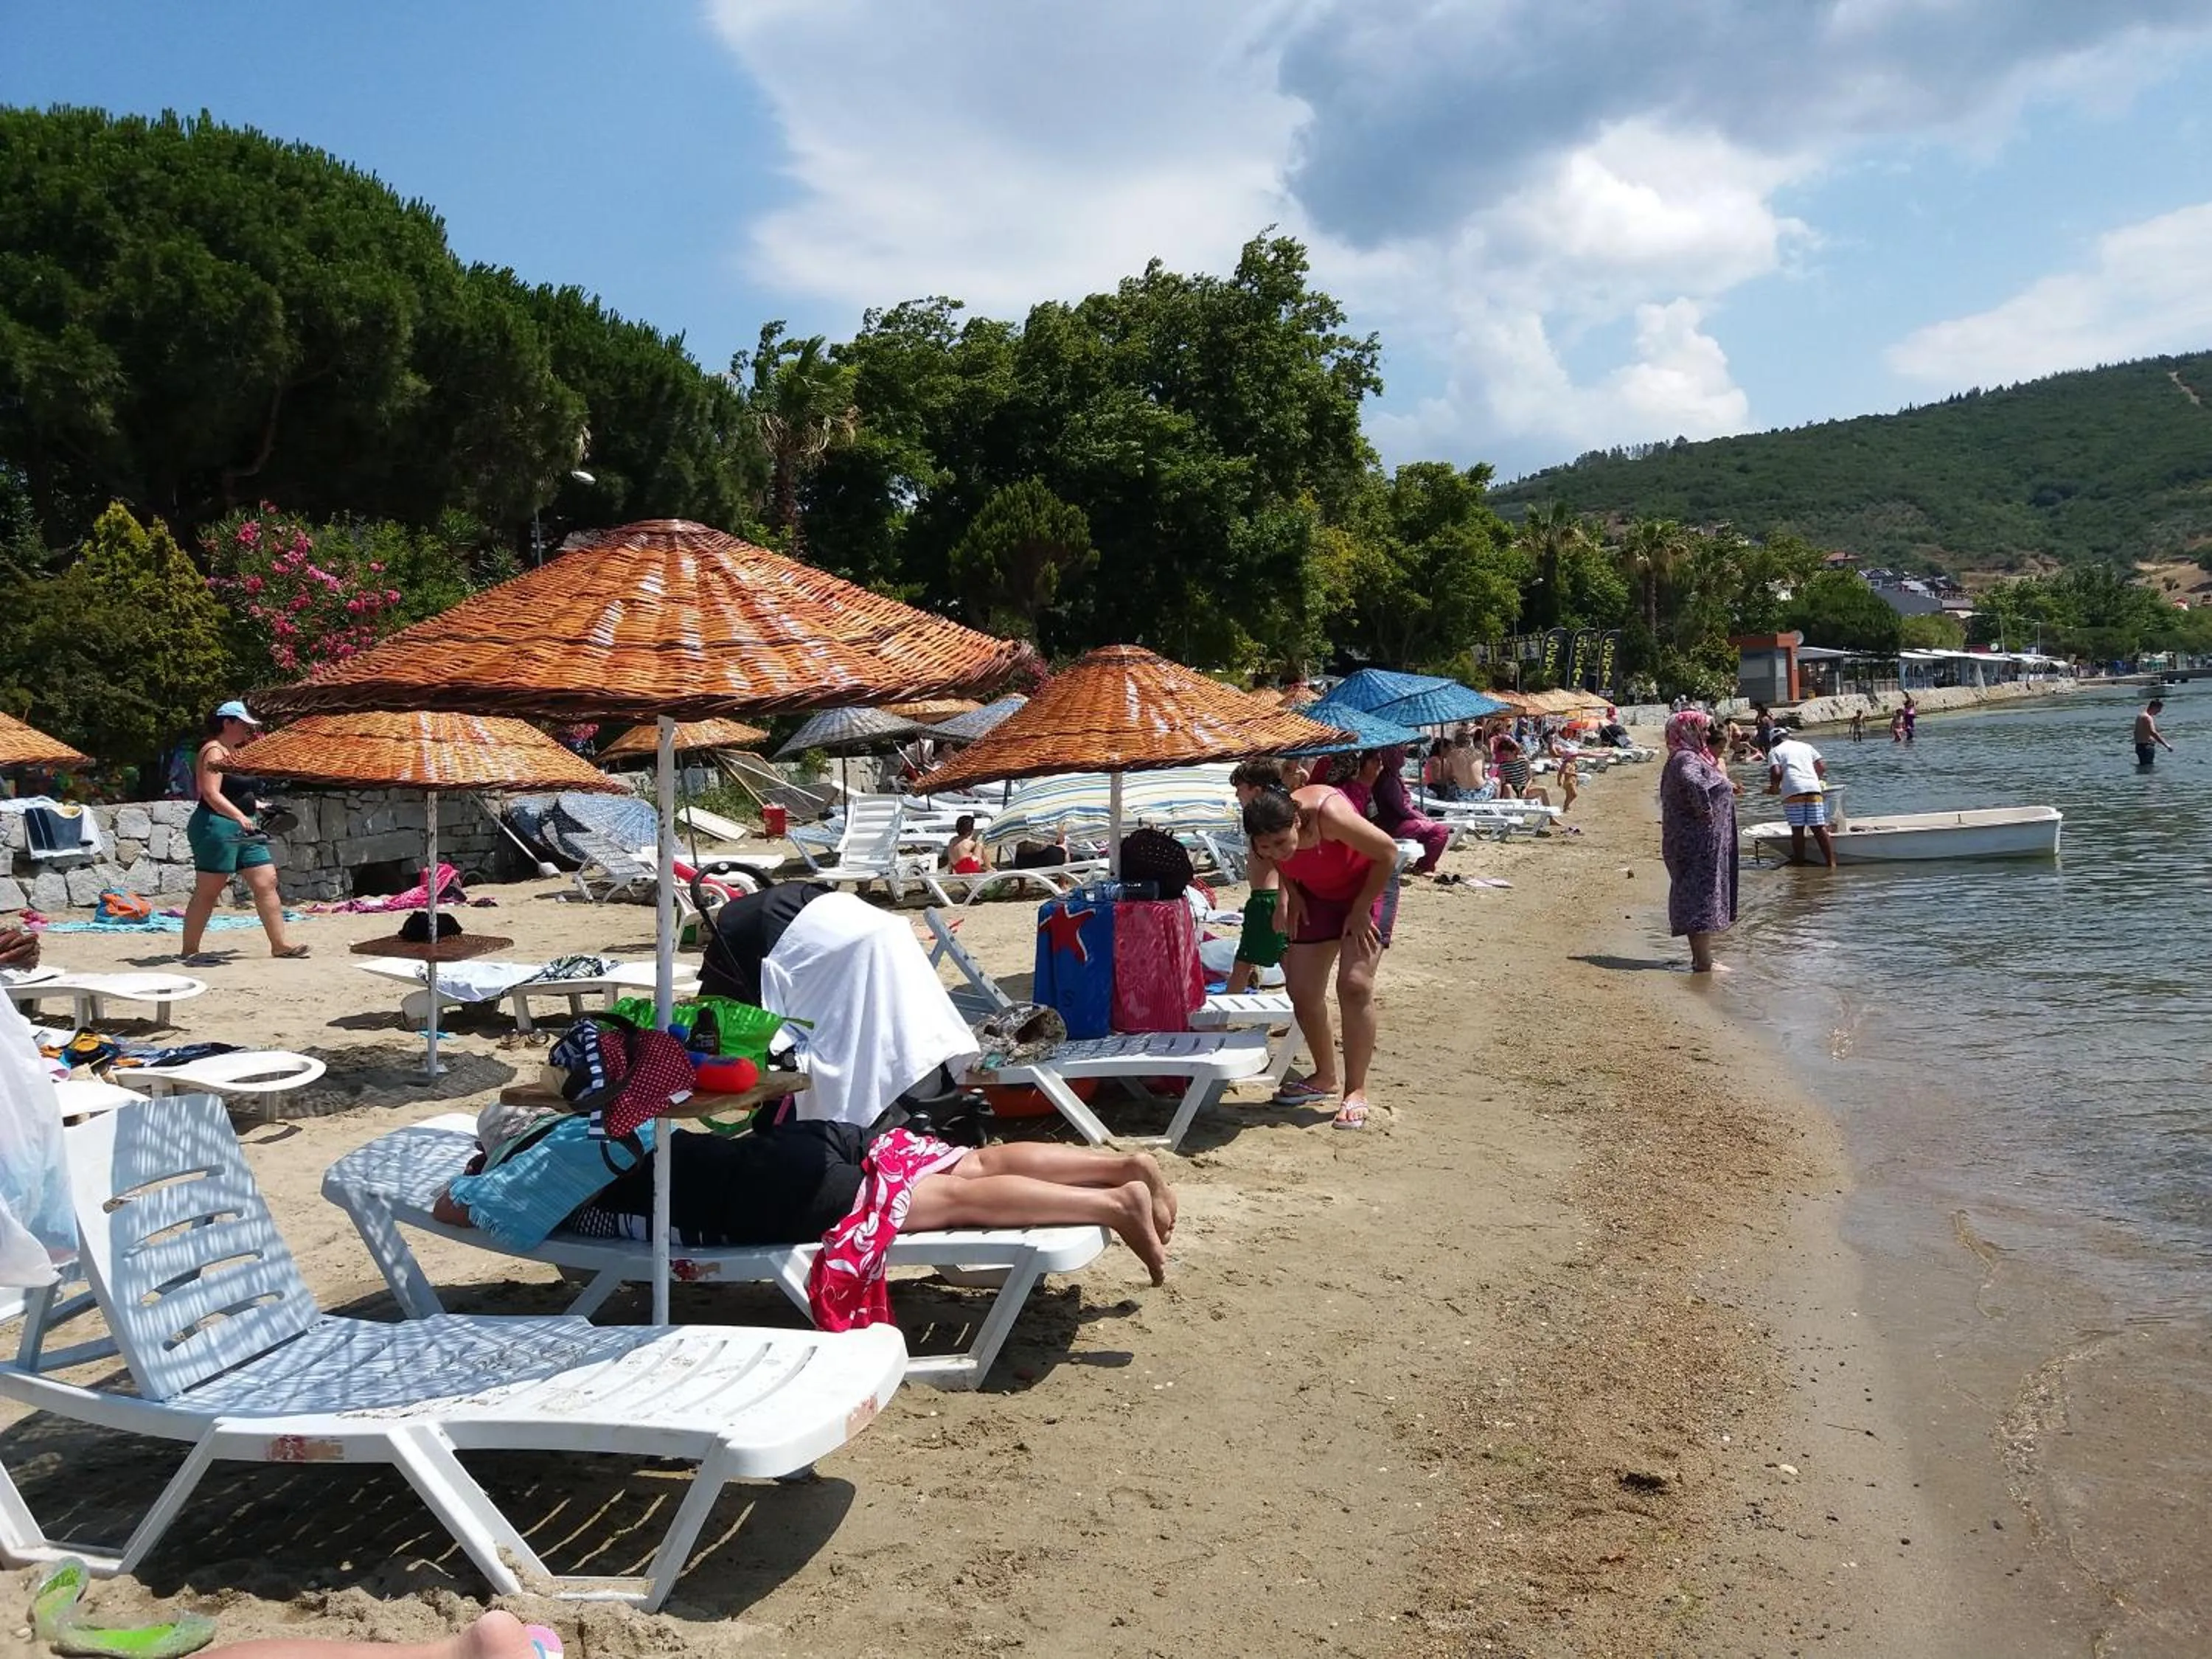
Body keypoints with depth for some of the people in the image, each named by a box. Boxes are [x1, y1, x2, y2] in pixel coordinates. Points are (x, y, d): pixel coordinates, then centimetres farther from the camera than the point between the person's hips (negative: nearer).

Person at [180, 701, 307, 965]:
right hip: (216, 827, -10)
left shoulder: (233, 752, 18)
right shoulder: (214, 752, -11)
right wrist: (239, 816, -35)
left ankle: (279, 944, 6)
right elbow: (211, 794, -23)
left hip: (243, 830, 10)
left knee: (266, 883, 4)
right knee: (208, 891, -5)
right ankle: (190, 951, 2)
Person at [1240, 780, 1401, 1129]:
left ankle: (1356, 1091, -6)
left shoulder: (1328, 815, -39)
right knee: (1302, 991, 2)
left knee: (1355, 986, -17)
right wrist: (1291, 894, -8)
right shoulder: (1267, 836, -22)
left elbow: (1388, 853, -25)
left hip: (1366, 887, -5)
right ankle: (1325, 1077, 23)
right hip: (1315, 894, 5)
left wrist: (1361, 910, -19)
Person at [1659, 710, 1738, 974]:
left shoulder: (1692, 757, 16)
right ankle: (1703, 963, -6)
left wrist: (1726, 788, 22)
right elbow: (1691, 783, -40)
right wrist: (1705, 810, -28)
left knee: (1700, 898, 15)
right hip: (1698, 842, -11)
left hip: (1701, 843, 11)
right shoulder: (1687, 760, -18)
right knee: (1702, 897, -8)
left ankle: (1702, 958, 23)